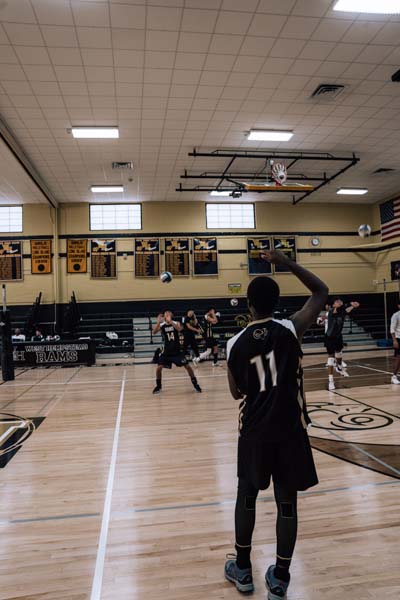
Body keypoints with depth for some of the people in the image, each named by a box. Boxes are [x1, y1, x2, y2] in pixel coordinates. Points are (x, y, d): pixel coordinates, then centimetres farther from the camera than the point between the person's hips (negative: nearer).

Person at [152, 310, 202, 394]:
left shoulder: (176, 323, -8)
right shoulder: (161, 325, -6)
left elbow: (179, 329, -31)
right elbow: (154, 332, -23)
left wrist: (171, 321, -45)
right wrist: (158, 322, -38)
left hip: (177, 350, -1)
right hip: (166, 351, 1)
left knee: (187, 366, -3)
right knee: (159, 367, -8)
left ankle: (195, 384, 14)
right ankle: (158, 386, 13)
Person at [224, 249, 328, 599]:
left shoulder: (235, 344, -6)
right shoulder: (291, 329, -10)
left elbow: (236, 393, 4)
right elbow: (322, 292, 2)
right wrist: (287, 263, 2)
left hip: (254, 431, 1)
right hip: (290, 430, -1)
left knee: (247, 496, 20)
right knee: (287, 502, 14)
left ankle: (242, 570, 36)